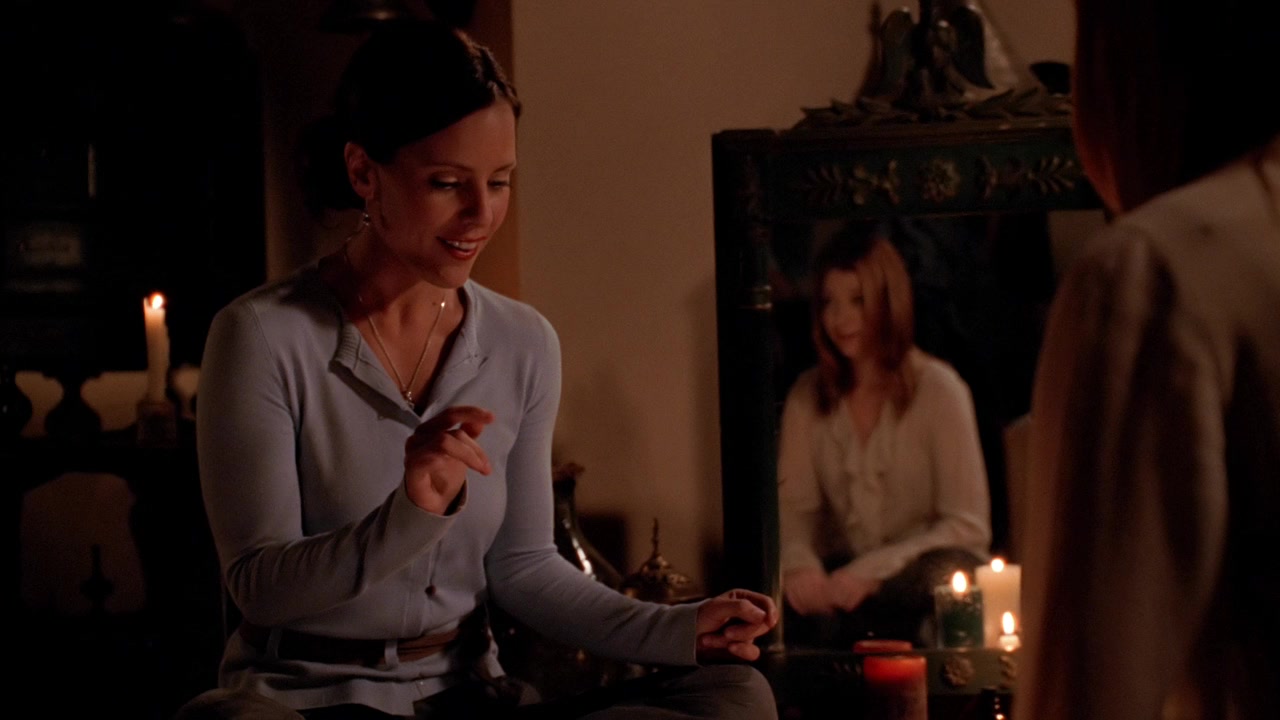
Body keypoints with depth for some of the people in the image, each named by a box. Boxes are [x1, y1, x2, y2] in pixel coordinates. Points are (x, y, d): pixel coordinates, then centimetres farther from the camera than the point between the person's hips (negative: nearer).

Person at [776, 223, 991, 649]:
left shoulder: (938, 389, -7)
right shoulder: (807, 395, 7)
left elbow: (968, 527, -9)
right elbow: (793, 504, 4)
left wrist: (872, 570, -22)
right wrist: (798, 562, -21)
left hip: (923, 571, -1)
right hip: (845, 574, 1)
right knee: (795, 602, -35)